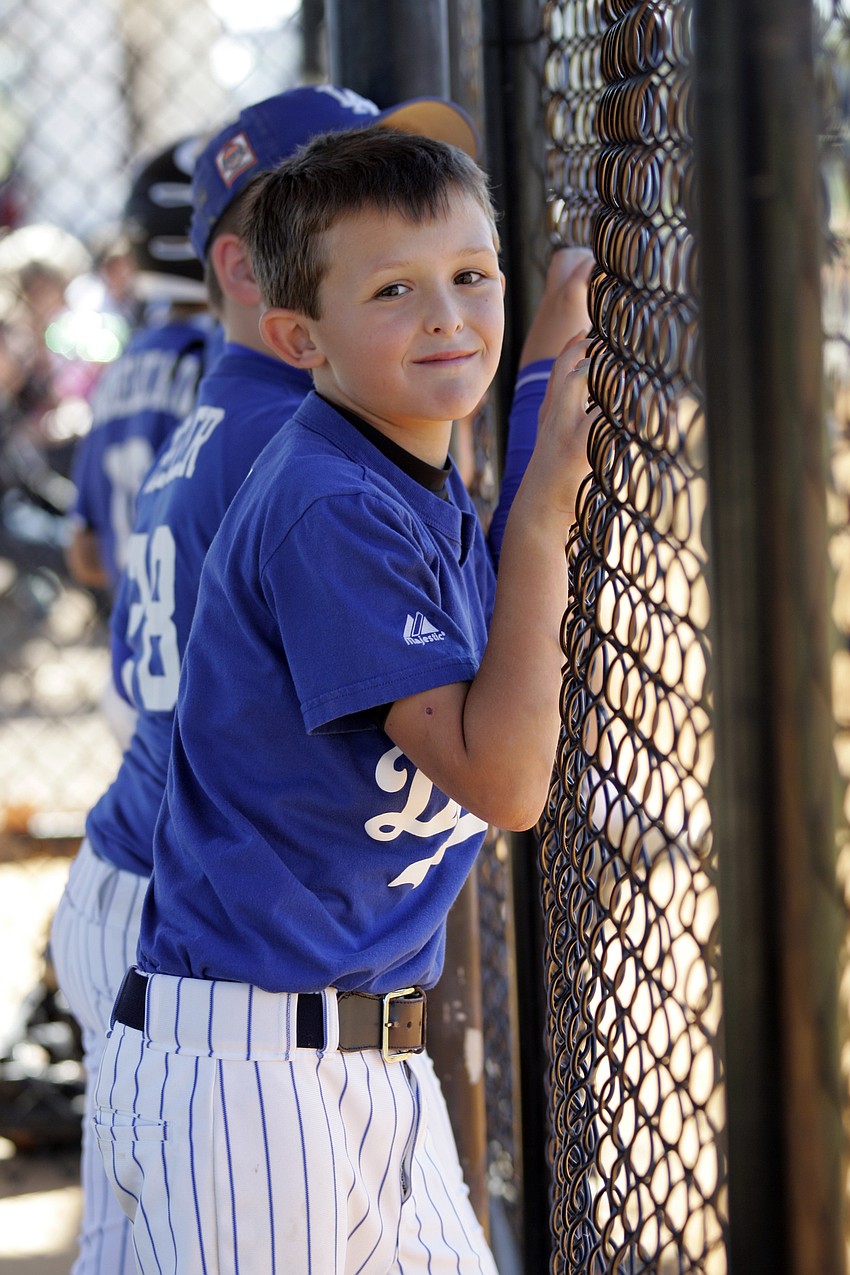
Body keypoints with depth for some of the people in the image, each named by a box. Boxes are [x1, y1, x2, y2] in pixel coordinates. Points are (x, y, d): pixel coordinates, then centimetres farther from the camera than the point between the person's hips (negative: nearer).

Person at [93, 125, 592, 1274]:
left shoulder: (436, 499, 10)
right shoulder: (329, 512, -19)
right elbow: (504, 782, -21)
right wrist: (545, 510, -21)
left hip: (379, 1057, 9)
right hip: (243, 1060, -9)